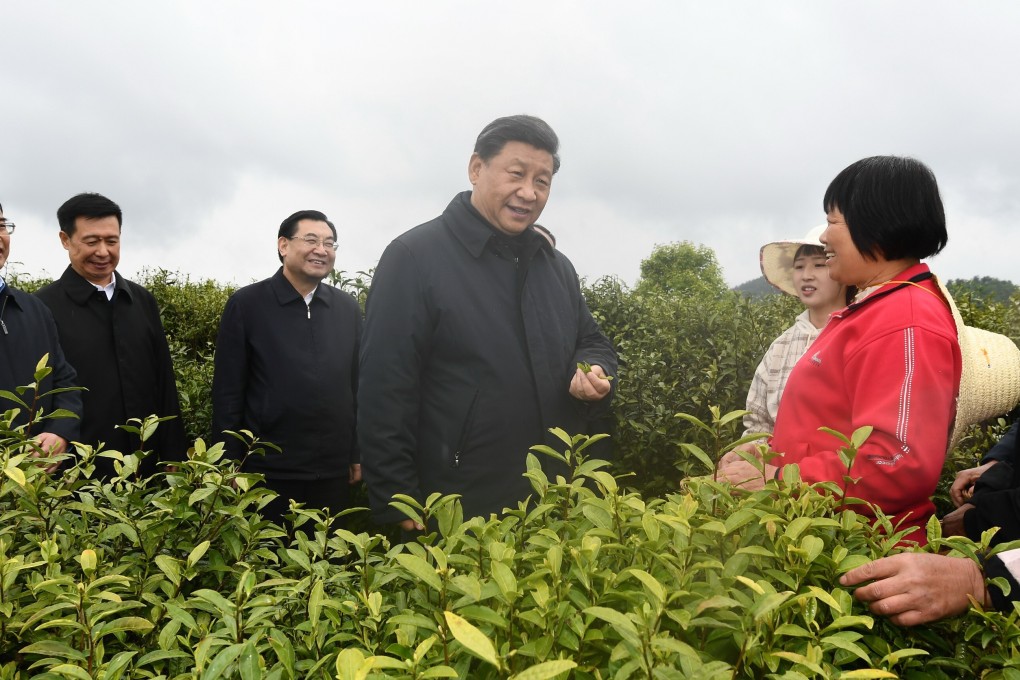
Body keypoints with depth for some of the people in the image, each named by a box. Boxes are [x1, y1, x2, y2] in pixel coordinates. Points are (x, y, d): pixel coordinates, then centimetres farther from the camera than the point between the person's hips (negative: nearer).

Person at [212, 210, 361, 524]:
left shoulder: (348, 308, 6)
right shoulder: (246, 304, -4)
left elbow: (357, 385, 8)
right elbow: (227, 391, -4)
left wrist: (358, 453, 8)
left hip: (333, 471, 3)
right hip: (267, 470, -3)